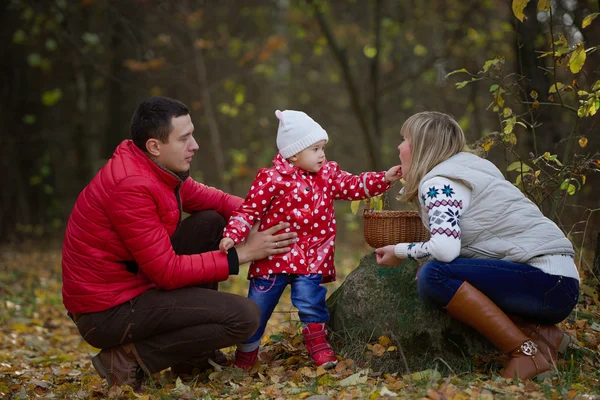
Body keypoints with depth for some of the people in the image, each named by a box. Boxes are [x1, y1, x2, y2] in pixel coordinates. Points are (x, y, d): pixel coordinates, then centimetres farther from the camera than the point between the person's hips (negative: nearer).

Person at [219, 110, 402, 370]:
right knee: (259, 304, 5)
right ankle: (247, 350, 24)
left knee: (310, 301, -9)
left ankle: (317, 342, 14)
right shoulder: (272, 179, -10)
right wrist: (232, 235, -20)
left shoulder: (328, 174, 6)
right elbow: (250, 210, -8)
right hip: (274, 256, -3)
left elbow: (353, 186, 8)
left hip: (312, 258, 3)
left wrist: (383, 179, -5)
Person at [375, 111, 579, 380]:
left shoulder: (438, 182, -9)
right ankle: (539, 332, 5)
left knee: (434, 275, -22)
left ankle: (526, 354, -16)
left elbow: (445, 248, -24)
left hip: (547, 281, -10)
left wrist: (401, 252, -6)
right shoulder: (464, 168, 19)